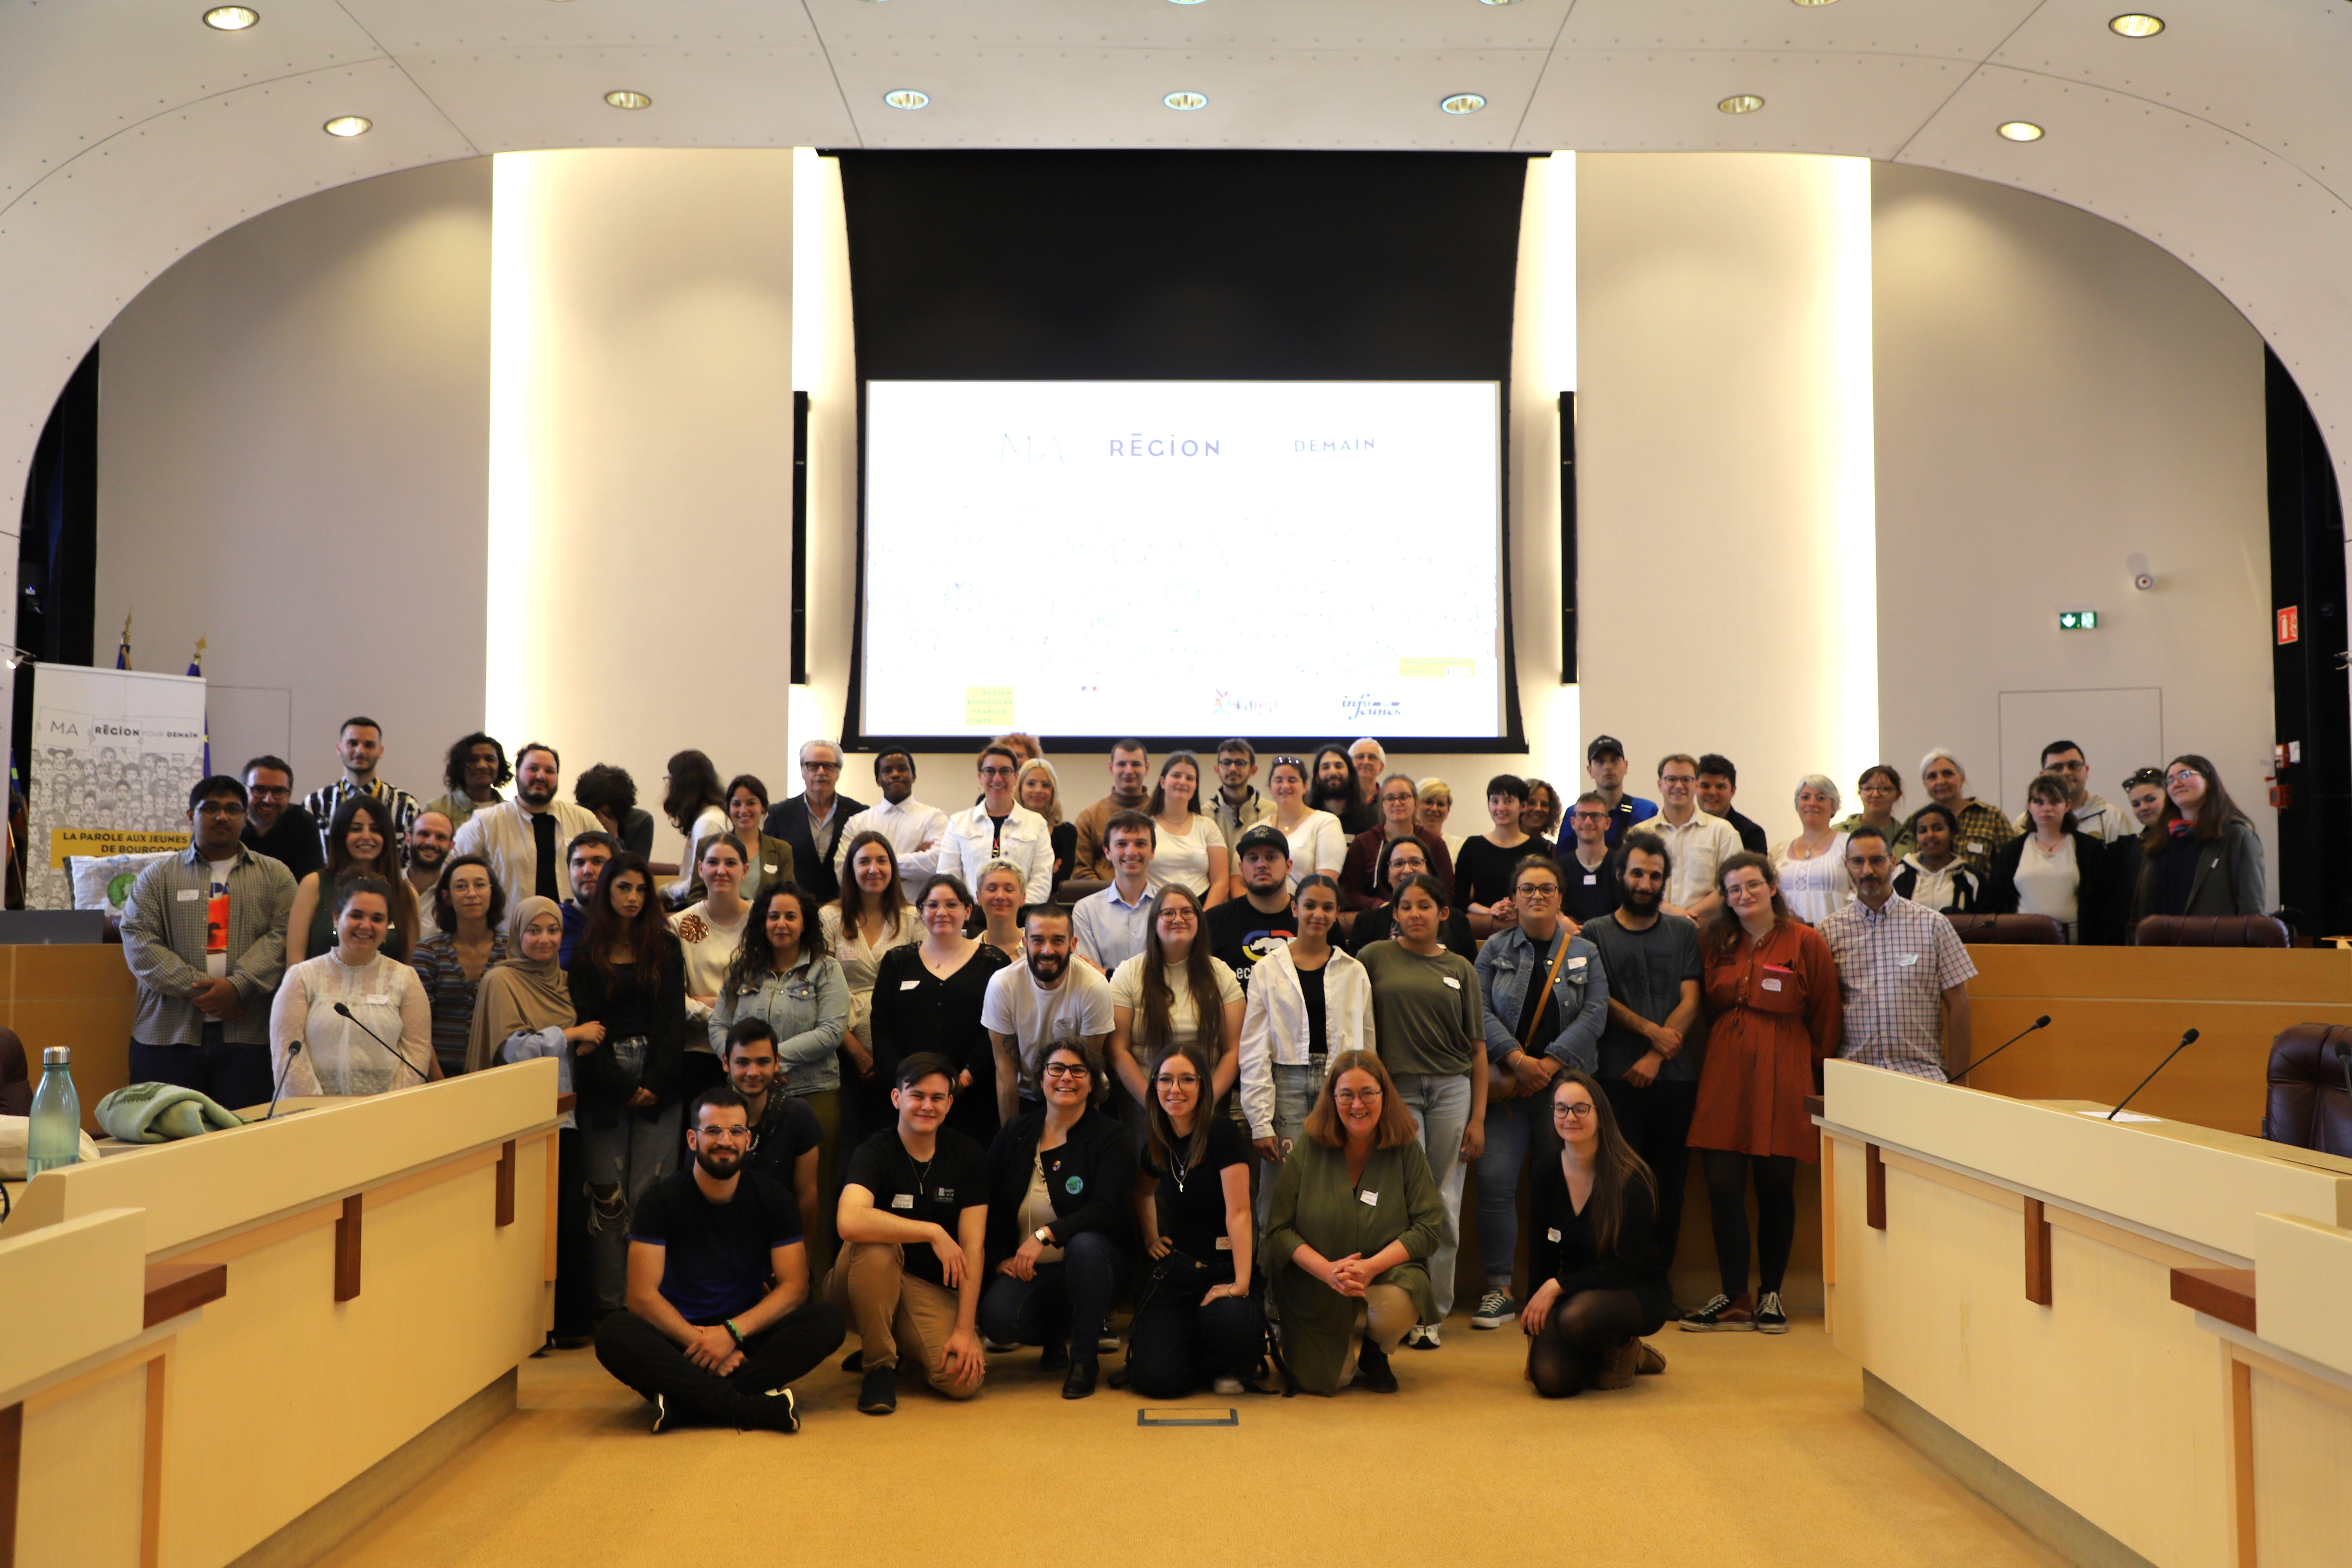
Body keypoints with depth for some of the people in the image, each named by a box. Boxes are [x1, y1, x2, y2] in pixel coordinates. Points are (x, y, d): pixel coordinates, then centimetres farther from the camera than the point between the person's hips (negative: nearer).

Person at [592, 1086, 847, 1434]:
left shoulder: (772, 1197, 1)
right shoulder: (663, 1199, -4)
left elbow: (794, 1287, -5)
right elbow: (642, 1295, -11)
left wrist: (732, 1332, -20)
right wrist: (701, 1342, -23)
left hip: (748, 1337, 2)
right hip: (679, 1337, -1)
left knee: (828, 1319, -25)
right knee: (613, 1333, -31)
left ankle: (683, 1404, -33)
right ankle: (756, 1409, -38)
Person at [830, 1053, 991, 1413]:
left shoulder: (969, 1157, -1)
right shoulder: (875, 1153, -12)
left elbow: (973, 1247, -6)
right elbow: (849, 1221, -34)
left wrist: (965, 1329, -15)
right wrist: (934, 1232, -30)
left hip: (932, 1288, 3)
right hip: (865, 1284, -2)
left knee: (964, 1378, -23)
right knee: (876, 1244, -36)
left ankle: (906, 1346, 13)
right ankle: (879, 1363, -13)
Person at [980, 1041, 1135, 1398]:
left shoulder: (1110, 1137, -5)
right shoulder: (1015, 1134, 6)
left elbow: (1109, 1211, -19)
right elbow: (988, 1205, 9)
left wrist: (1046, 1234, -28)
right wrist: (1000, 1258, -6)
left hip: (1093, 1264, -2)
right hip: (1028, 1271, 2)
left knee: (1085, 1244, -38)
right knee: (998, 1318, -28)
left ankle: (1086, 1355, -14)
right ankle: (1056, 1337, 9)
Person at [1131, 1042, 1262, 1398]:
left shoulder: (1222, 1134, -14)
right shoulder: (1157, 1141, 5)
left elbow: (1238, 1212, -20)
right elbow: (1144, 1192, 28)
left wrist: (1241, 1283, -26)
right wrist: (1150, 1237, 12)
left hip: (1225, 1267, -4)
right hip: (1176, 1270, 4)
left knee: (1231, 1326, -37)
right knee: (1155, 1378, -15)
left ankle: (1226, 1368, 1)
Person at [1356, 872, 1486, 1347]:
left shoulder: (1460, 969, 10)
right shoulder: (1375, 958, 4)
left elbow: (1477, 1047, 10)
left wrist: (1478, 1117, 6)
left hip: (1452, 1089, 2)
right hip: (1396, 1090, -2)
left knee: (1445, 1204, 4)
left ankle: (1433, 1312, 13)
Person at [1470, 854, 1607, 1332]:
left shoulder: (1585, 953, 10)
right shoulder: (1496, 949, 9)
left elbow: (1594, 1015, 0)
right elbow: (1480, 1010, 0)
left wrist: (1549, 1064, -11)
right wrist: (1517, 1060, -13)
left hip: (1565, 1083, 0)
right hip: (1507, 1085, 0)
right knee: (1495, 1182, -8)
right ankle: (1499, 1291, 1)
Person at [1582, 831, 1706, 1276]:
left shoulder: (1685, 933, 13)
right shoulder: (1595, 933, 8)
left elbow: (1690, 1001, 5)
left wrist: (1655, 1057, -7)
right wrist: (1650, 1029, -9)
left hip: (1675, 1076, 2)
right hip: (1617, 1077, -2)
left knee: (1669, 1185, 3)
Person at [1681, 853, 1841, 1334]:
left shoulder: (1805, 942, 2)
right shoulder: (1714, 943, 10)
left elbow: (1824, 1016, 6)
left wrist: (1817, 1065, 8)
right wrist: (1718, 1051, 10)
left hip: (1781, 1076, -2)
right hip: (1724, 1073, 2)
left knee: (1776, 1187, 3)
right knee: (1722, 1186, -4)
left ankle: (1771, 1295, 17)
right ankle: (1733, 1299, 5)